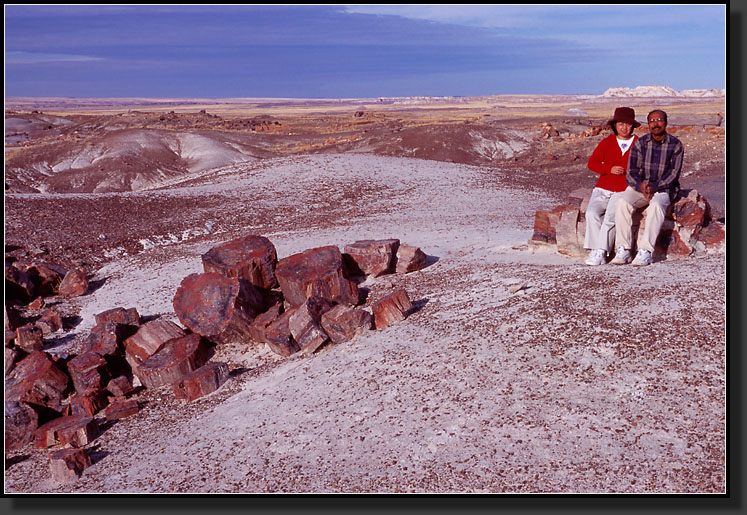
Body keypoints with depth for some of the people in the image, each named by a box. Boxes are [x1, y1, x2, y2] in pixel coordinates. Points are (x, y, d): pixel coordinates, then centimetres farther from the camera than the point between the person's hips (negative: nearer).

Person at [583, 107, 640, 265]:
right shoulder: (607, 142, 14)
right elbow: (592, 163, 7)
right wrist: (610, 169, -10)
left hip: (624, 191, -2)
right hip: (602, 189, 2)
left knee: (611, 216, -28)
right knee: (592, 213, -26)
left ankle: (600, 253, -26)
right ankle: (595, 250, -23)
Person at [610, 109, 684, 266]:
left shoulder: (675, 145, -1)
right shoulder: (640, 143, 4)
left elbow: (673, 174, -8)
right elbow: (631, 172, 1)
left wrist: (654, 187, -22)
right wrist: (640, 186, -19)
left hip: (664, 188, -2)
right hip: (640, 186, 2)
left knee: (656, 205, -36)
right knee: (623, 202, -29)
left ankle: (645, 251, -39)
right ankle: (623, 250, -30)